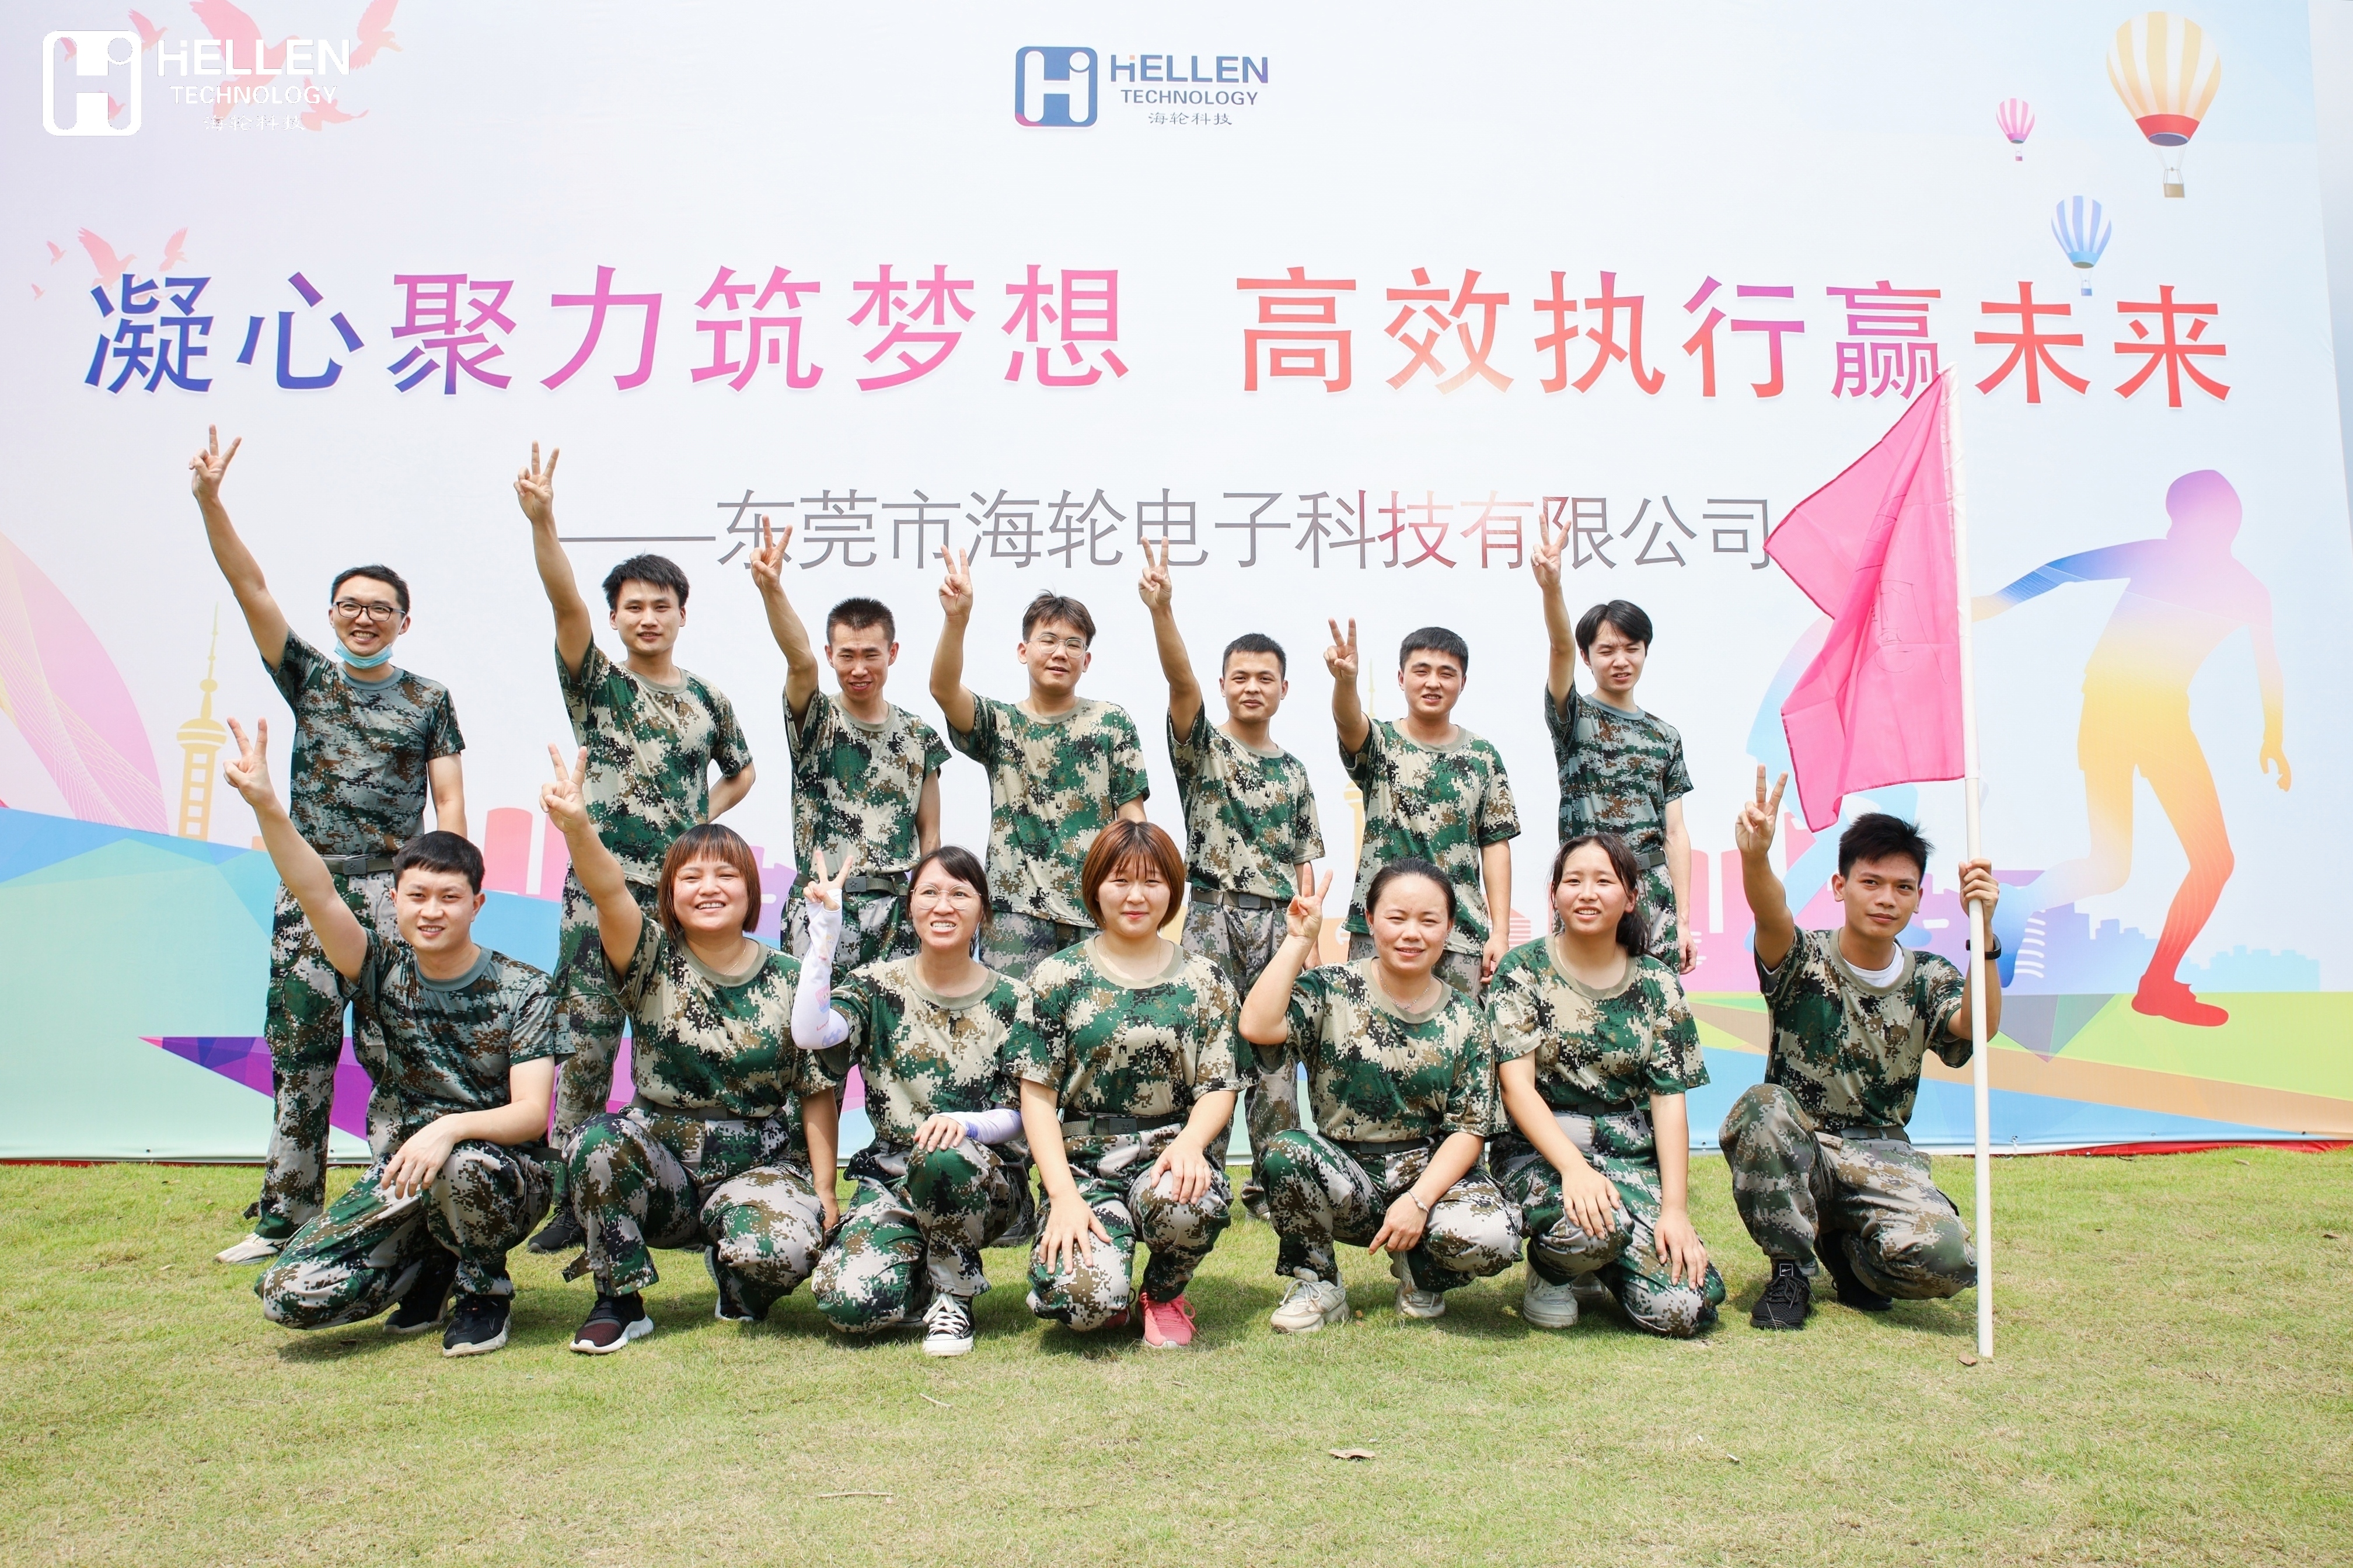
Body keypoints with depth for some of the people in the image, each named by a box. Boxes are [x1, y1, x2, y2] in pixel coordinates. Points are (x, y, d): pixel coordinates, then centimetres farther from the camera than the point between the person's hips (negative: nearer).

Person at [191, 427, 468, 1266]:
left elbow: (450, 802, 5)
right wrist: (210, 499, -7)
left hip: (395, 890, -2)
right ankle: (286, 1216, 11)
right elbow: (249, 586, 3)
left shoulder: (430, 701, 9)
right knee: (299, 1052, 4)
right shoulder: (308, 677, 13)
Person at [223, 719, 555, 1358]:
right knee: (290, 1295, -17)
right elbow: (318, 896, -19)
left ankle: (485, 1288, -6)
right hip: (401, 1179, 4)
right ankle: (429, 1265, 13)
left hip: (505, 1179, -3)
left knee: (461, 1166, -40)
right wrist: (265, 805, -33)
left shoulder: (523, 991, -9)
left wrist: (451, 1128, -36)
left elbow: (532, 1114, -17)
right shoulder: (381, 969, -1)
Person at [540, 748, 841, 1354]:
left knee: (777, 1250, -32)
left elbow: (819, 1093, 2)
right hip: (663, 1163, 1)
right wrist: (577, 825, -42)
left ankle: (734, 1277, 8)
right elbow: (610, 893, -22)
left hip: (762, 1167, -1)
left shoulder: (790, 980, 1)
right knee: (596, 1141, -30)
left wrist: (824, 1191, -6)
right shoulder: (654, 963, -1)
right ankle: (621, 1301, -8)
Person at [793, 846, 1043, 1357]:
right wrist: (824, 934, -18)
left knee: (943, 1158, -38)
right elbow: (809, 1033, -17)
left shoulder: (1010, 1000, 0)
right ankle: (928, 1272, 11)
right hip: (892, 1176, 1)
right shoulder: (878, 985, 2)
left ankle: (952, 1295, -8)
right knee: (849, 1302, -25)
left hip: (988, 1184, -1)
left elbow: (1021, 1115, -4)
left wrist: (967, 1124, -25)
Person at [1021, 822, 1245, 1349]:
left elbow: (1219, 1088, 2)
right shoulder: (1059, 976, 3)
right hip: (1084, 1161, -1)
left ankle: (1166, 1295, 1)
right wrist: (1064, 1194, -14)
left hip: (1170, 1152, 1)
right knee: (1084, 1298, -28)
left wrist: (1189, 1143, -21)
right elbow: (1038, 1094, -2)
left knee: (1185, 1202, -37)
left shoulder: (1204, 981, 7)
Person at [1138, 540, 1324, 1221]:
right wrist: (1162, 611, -32)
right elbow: (1180, 681, -16)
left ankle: (1272, 1187, 16)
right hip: (1213, 917, -3)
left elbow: (1302, 864, 14)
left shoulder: (1293, 772, 14)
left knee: (1276, 1060, 5)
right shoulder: (1202, 747, 4)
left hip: (1278, 925, 3)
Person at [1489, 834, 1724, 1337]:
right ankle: (1552, 1270, 2)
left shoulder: (1657, 983, 5)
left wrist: (1675, 1208, -10)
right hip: (1540, 1152, -3)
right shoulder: (1523, 970, -2)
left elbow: (1669, 1100, 1)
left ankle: (1599, 1263, 18)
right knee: (1589, 1226, -36)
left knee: (1686, 1307, -16)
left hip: (1633, 1159, 3)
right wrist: (1573, 1167, -24)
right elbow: (1516, 1084, -10)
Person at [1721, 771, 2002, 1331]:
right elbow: (1772, 916, -31)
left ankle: (1847, 1250, 10)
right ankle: (1791, 1271, -13)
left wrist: (1984, 932, -34)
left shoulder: (1929, 978, 4)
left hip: (1880, 1155, 2)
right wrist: (1755, 856, -55)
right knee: (1762, 1108, -37)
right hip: (1792, 1153, -1)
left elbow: (1981, 1027, -18)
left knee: (1946, 1260, -28)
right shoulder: (1804, 962, -7)